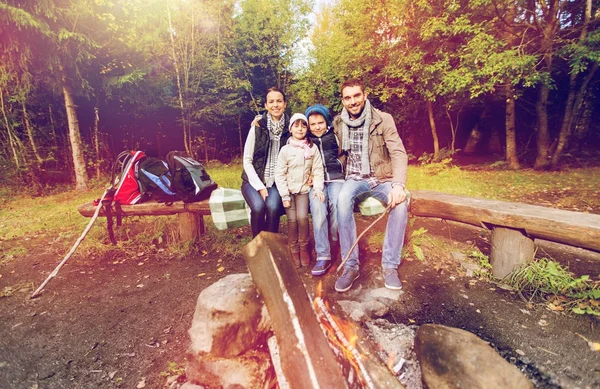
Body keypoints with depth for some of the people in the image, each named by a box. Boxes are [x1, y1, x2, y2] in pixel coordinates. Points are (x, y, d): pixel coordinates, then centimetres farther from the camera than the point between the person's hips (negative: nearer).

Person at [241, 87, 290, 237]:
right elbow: (247, 161, -4)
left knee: (273, 207, -28)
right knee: (258, 207, -28)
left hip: (277, 181, 1)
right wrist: (260, 187, -12)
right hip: (255, 180, -1)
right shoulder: (258, 127, -4)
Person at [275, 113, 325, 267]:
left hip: (304, 189, 0)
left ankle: (304, 247, 6)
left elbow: (318, 170, 0)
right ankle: (294, 249, 10)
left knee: (302, 217, -18)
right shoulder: (285, 150, -3)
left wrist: (318, 188, -14)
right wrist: (284, 196, -10)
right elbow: (279, 174, -5)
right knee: (292, 219, -12)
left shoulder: (312, 148, 0)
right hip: (288, 189, 0)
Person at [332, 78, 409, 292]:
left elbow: (399, 153, -14)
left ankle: (390, 265, -15)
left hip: (382, 179, 0)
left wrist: (398, 184, -31)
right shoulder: (338, 123, 4)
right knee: (343, 198, -34)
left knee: (400, 203, -32)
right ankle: (350, 266, -25)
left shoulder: (383, 120, -5)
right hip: (355, 179, 1)